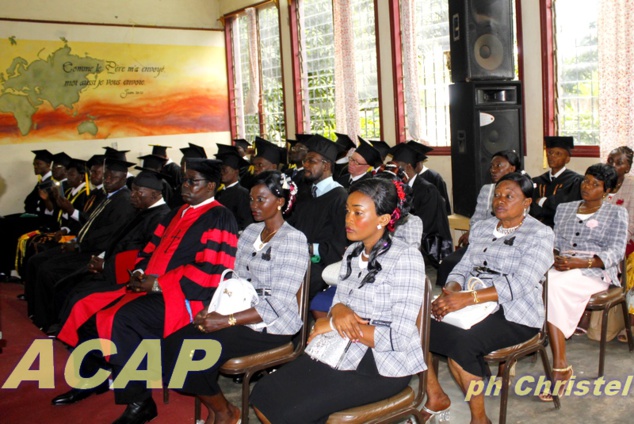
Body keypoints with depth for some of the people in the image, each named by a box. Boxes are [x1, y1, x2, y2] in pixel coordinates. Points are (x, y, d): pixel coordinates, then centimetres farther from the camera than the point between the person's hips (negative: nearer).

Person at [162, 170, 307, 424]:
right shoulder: (250, 232, 11)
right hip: (239, 315, 7)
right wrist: (213, 308, -8)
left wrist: (226, 321, -23)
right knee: (173, 343, -10)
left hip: (271, 327, -7)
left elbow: (279, 303, -18)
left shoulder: (293, 240, -12)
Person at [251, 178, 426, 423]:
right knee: (263, 396, -6)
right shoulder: (353, 252, 8)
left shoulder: (405, 258, -16)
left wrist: (334, 325, -14)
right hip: (344, 352, 7)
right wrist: (338, 310, -11)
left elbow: (398, 338, -21)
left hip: (383, 365, -7)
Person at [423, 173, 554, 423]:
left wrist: (469, 297, -30)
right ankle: (435, 397, 1)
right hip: (471, 307, 6)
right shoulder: (481, 227, 16)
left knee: (460, 342, -33)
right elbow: (463, 267, 12)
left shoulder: (540, 235, -5)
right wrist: (450, 291, -13)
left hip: (513, 315, -6)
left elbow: (520, 284, -18)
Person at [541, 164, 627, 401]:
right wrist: (555, 257, -8)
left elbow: (615, 253, -2)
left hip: (595, 272, -4)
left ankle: (560, 367, -29)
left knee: (551, 286, -34)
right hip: (563, 269, 4)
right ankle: (561, 366, -31)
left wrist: (580, 263, -17)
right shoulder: (564, 209, 22)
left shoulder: (616, 213, 9)